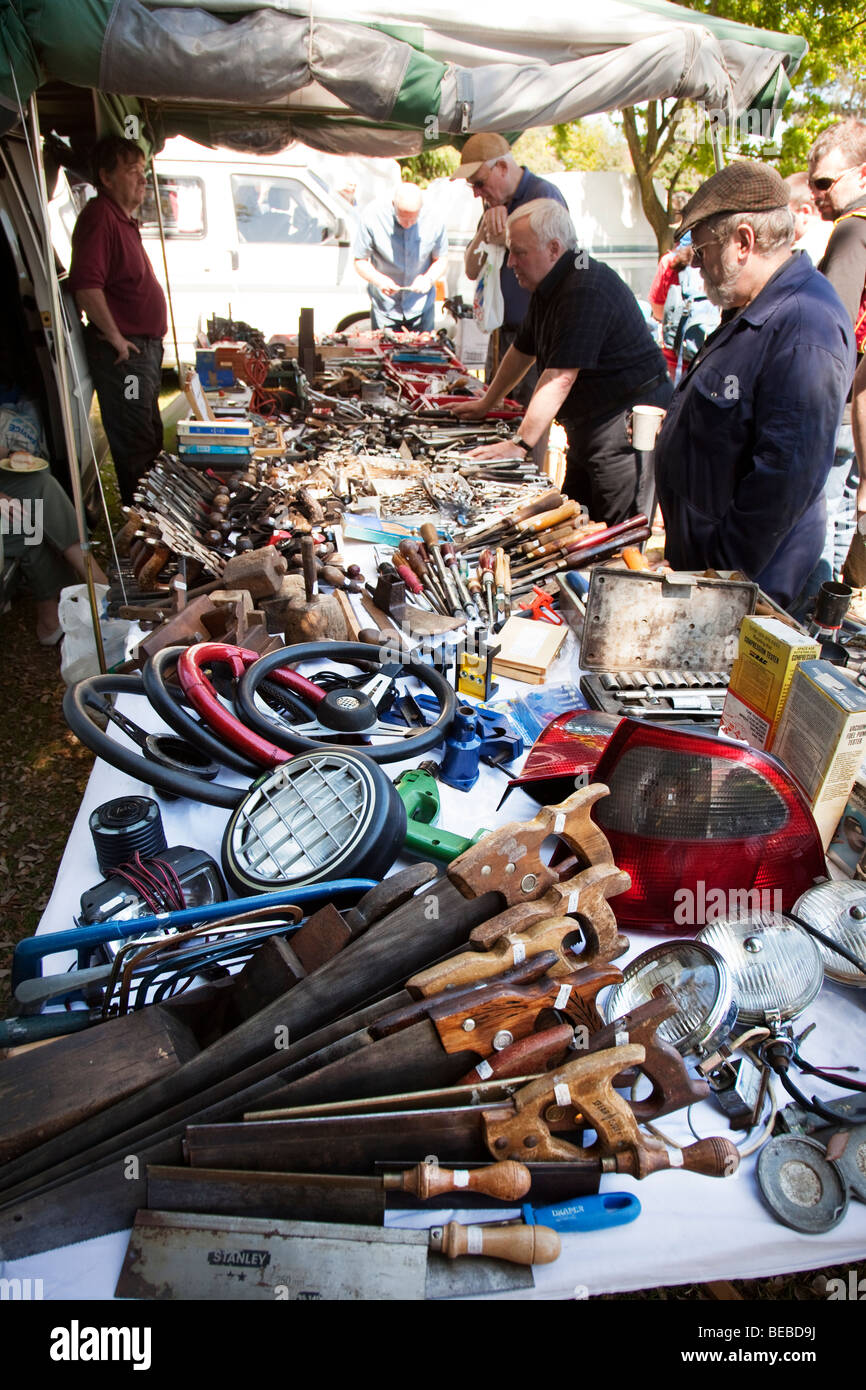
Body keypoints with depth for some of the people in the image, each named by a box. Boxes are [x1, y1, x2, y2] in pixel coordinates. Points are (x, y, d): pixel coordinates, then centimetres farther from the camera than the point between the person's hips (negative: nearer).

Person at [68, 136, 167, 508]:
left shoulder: (124, 219, 18)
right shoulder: (100, 216, -14)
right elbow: (85, 284, -27)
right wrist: (115, 338, -20)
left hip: (144, 348, 11)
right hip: (123, 352, -11)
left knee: (151, 440, 17)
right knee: (135, 448, -7)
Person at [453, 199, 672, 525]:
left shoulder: (586, 290, -21)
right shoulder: (549, 288, 12)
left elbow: (560, 377, -27)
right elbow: (523, 351, 26)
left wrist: (521, 443, -27)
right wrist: (486, 404, 31)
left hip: (628, 423, -10)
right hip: (588, 425, 10)